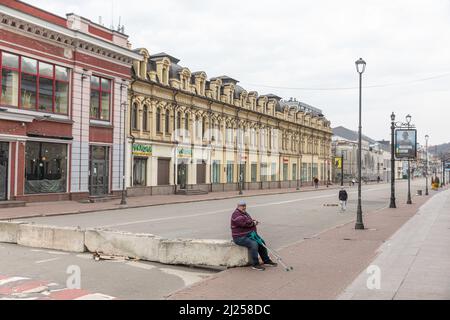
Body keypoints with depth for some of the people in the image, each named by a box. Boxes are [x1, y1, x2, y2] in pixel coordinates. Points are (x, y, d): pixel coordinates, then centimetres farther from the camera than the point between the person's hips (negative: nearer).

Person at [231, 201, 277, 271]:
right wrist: (253, 223, -9)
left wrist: (253, 222, -6)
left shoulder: (245, 213, 17)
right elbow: (245, 223, -27)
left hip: (248, 235, 10)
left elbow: (250, 221, 19)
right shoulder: (236, 214, -16)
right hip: (240, 237, -10)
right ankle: (255, 265, -19)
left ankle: (266, 261, 17)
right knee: (254, 244, -28)